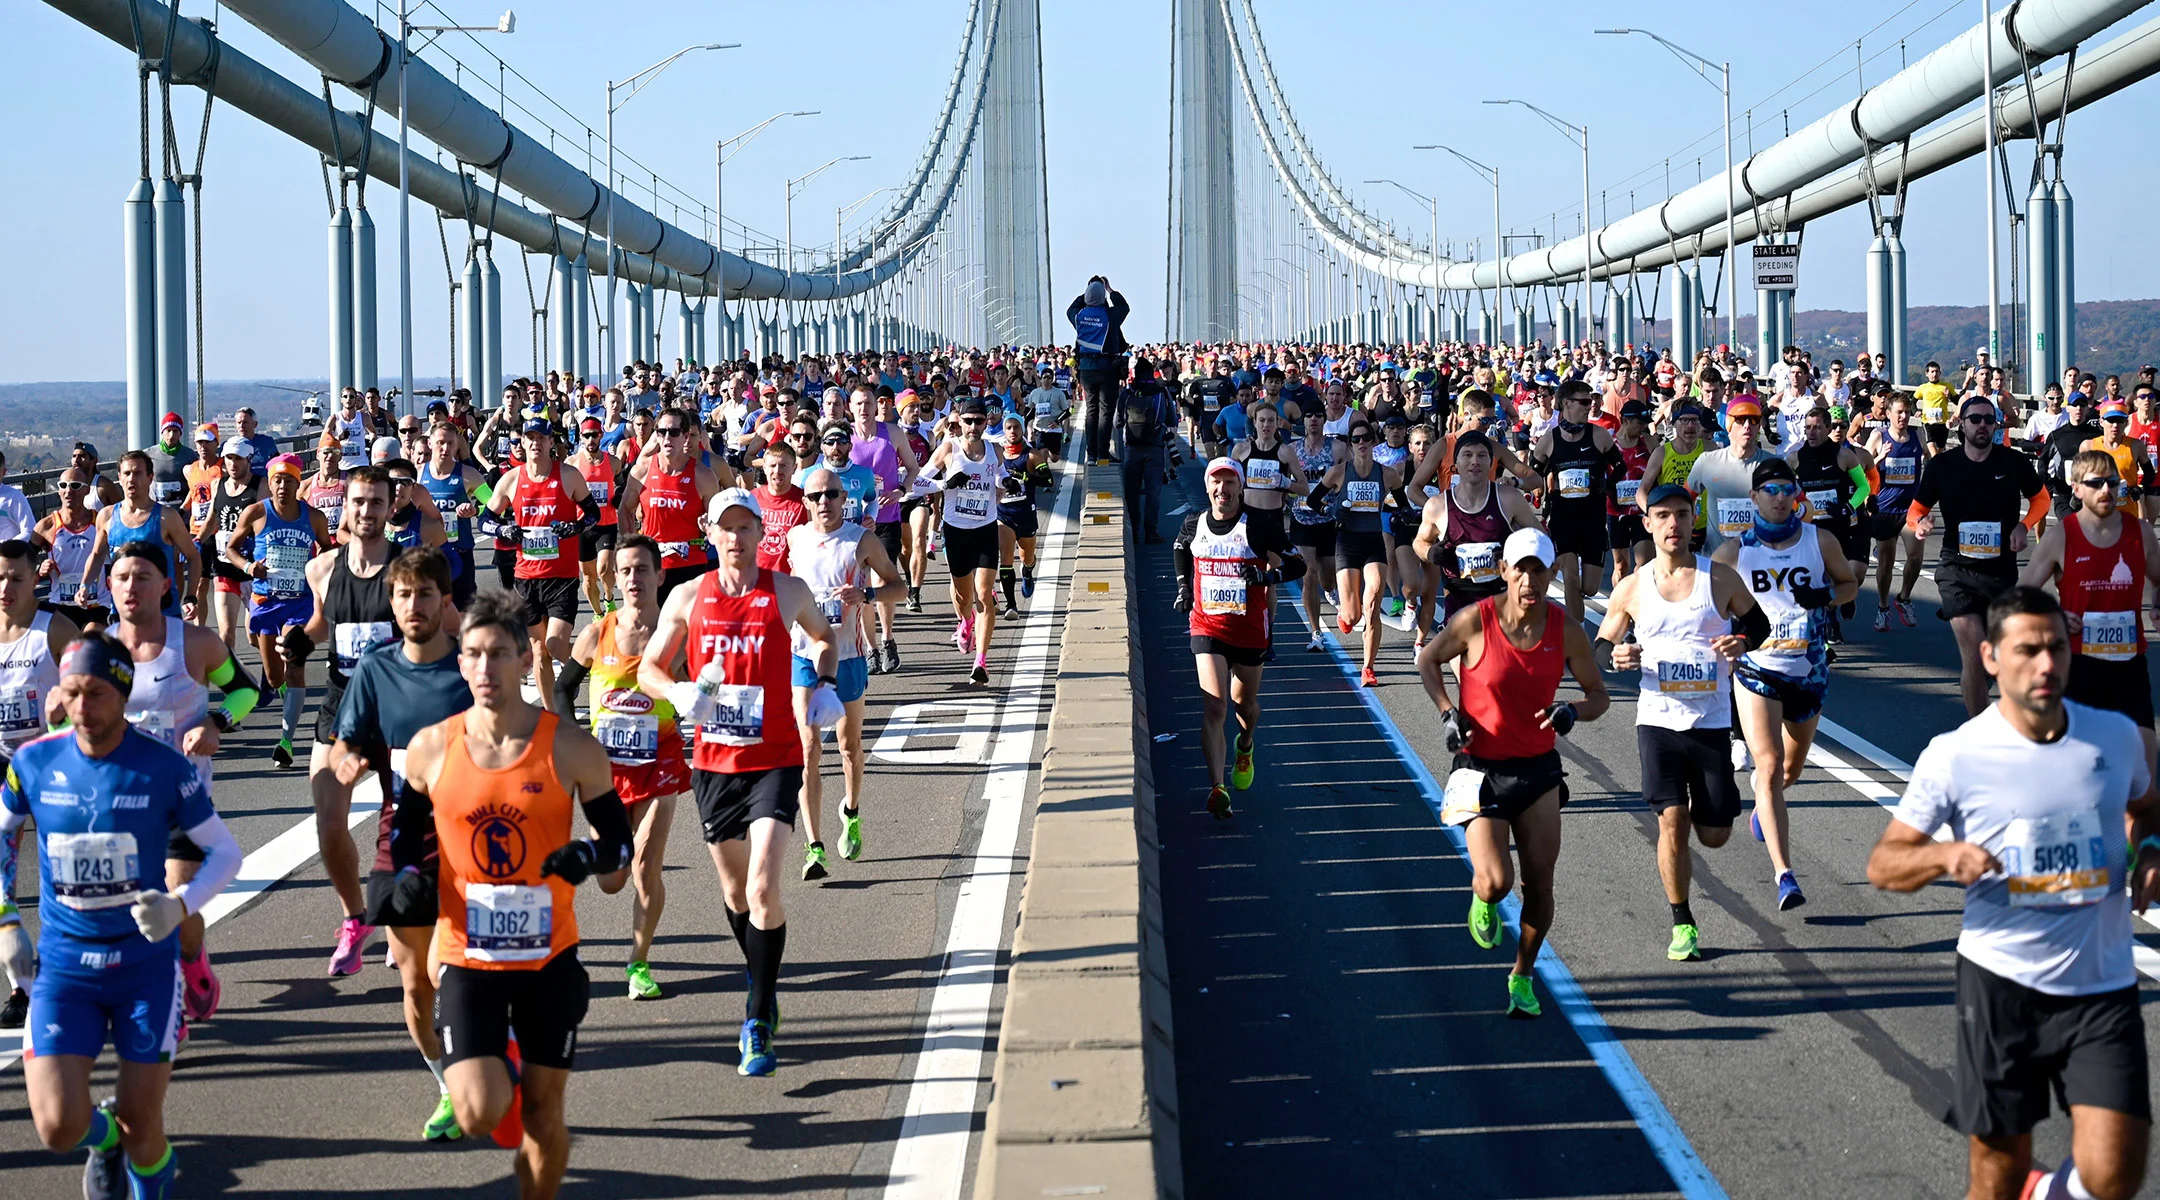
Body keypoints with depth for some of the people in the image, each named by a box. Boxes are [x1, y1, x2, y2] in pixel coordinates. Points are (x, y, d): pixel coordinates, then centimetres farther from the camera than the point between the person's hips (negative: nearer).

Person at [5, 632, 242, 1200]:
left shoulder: (164, 768, -10)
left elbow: (226, 852, -2)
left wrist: (180, 905, -21)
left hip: (146, 964, -1)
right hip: (63, 966, 1)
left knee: (141, 1127, 0)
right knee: (59, 1128, -11)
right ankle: (105, 1133, 26)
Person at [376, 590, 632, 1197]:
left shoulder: (571, 748, -7)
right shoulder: (431, 748, -4)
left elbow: (620, 844, 0)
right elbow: (406, 831, 13)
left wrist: (594, 857, -23)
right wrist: (408, 879, -8)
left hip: (549, 953, 0)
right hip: (466, 954, 0)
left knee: (544, 1109, 8)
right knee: (479, 1114, -12)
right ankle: (498, 1076, 24)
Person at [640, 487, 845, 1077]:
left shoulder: (788, 592, -1)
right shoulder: (688, 599, 1)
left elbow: (824, 635, 20)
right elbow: (649, 668, 10)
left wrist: (827, 684, 1)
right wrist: (679, 693, -12)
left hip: (774, 761, -3)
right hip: (714, 762, 3)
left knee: (763, 888, -17)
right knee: (734, 890, 15)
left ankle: (759, 1022, -10)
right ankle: (764, 990, 39)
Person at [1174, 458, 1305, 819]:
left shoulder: (1259, 528, -9)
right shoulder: (1194, 526, 1)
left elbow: (1298, 565, -6)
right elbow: (1180, 549, 25)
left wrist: (1267, 575, -24)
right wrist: (1184, 586, 16)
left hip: (1250, 629, 0)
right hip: (1207, 627, 0)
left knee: (1244, 701, 20)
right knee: (1214, 707, -15)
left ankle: (1245, 748, 56)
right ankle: (1217, 788, -22)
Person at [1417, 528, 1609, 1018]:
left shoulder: (1565, 631, -6)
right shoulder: (1475, 621, -13)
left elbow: (1599, 694, 5)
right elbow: (1428, 660, 4)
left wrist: (1573, 711, -18)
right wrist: (1448, 713, -9)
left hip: (1538, 769, 3)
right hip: (1482, 769, -3)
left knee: (1539, 882, 2)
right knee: (1495, 882, -15)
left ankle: (1523, 977, 24)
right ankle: (1482, 901, 24)